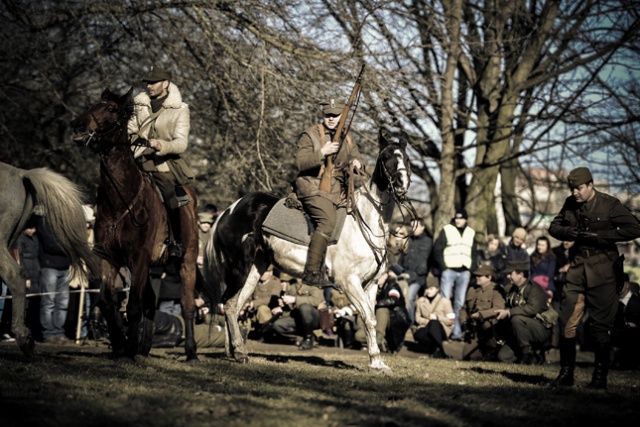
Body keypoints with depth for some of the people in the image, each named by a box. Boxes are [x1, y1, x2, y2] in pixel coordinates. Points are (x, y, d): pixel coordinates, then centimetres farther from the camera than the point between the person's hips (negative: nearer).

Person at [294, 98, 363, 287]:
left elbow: (355, 158, 26)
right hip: (312, 186, -7)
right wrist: (322, 153, -23)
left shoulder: (347, 139, 18)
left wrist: (356, 164, 2)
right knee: (328, 220, -30)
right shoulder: (311, 134, 0)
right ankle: (312, 272, -35)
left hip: (337, 190, 8)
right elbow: (301, 163, -9)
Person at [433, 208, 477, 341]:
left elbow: (474, 253, 19)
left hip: (464, 272, 3)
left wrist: (471, 268, 6)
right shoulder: (446, 230, 3)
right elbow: (437, 250, 0)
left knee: (459, 303, 3)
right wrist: (443, 267, -8)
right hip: (449, 269, -3)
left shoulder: (471, 233, 14)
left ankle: (456, 332, 4)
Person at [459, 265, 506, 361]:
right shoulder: (472, 289, 15)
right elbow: (464, 309, 24)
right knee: (467, 356, -10)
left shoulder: (496, 290, -6)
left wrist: (480, 314, -28)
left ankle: (492, 351, -18)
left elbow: (498, 309, -21)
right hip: (473, 330, 5)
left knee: (486, 323, -40)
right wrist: (464, 320, 4)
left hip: (490, 328, -5)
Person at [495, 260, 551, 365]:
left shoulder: (534, 288, -16)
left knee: (517, 319, -34)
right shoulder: (512, 290, 10)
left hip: (541, 330, -8)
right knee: (503, 356, -7)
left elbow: (532, 308, -31)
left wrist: (508, 312, -29)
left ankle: (528, 354, -20)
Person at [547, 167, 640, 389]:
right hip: (577, 270, 5)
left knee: (600, 327, -1)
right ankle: (566, 373, 10)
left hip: (602, 272, -5)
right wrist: (568, 232, -5)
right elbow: (554, 227, 18)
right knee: (567, 322, 0)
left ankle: (600, 377, 8)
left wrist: (600, 236, -18)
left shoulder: (609, 204, -8)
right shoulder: (570, 204, 8)